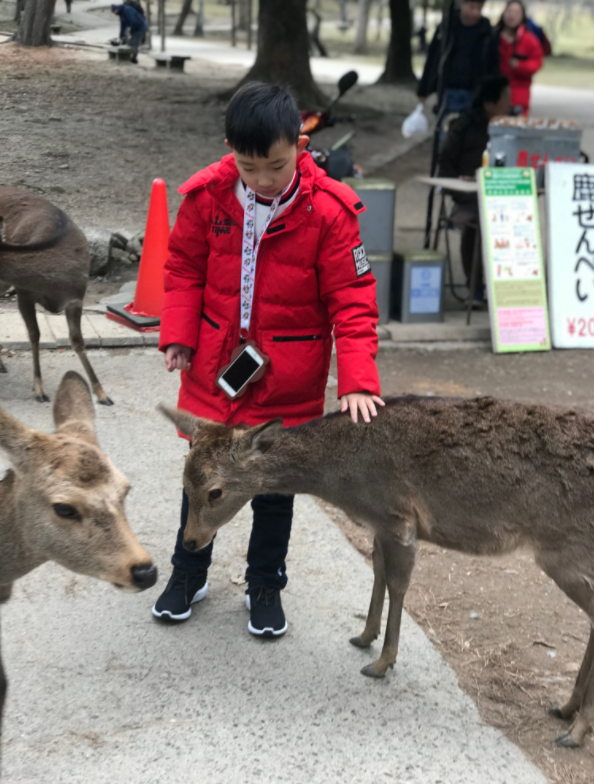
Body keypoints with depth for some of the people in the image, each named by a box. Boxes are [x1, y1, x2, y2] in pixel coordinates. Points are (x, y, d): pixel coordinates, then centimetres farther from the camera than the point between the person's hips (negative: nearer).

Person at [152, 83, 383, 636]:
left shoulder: (328, 210, -17)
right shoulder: (207, 195, -9)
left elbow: (352, 300, -15)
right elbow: (183, 269, 5)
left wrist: (357, 382, -24)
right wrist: (178, 335, -7)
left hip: (288, 383, -2)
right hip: (212, 370, 2)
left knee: (275, 487, 14)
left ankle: (265, 584, 36)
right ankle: (188, 573, 39)